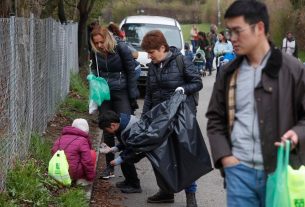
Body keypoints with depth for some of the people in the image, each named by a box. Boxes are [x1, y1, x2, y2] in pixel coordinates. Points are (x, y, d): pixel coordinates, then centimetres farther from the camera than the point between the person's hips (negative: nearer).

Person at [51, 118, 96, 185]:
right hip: (73, 172, -7)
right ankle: (81, 179, 4)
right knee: (93, 153, 7)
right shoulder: (82, 140, -9)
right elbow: (87, 161, -12)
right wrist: (90, 178, 2)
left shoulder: (61, 138, 12)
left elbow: (53, 152, 22)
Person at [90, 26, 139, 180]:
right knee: (107, 131, 7)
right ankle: (109, 167, 14)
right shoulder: (96, 54, 2)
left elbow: (131, 72, -7)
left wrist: (132, 96, -8)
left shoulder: (121, 49, -11)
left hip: (121, 93, -4)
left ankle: (128, 166, 1)